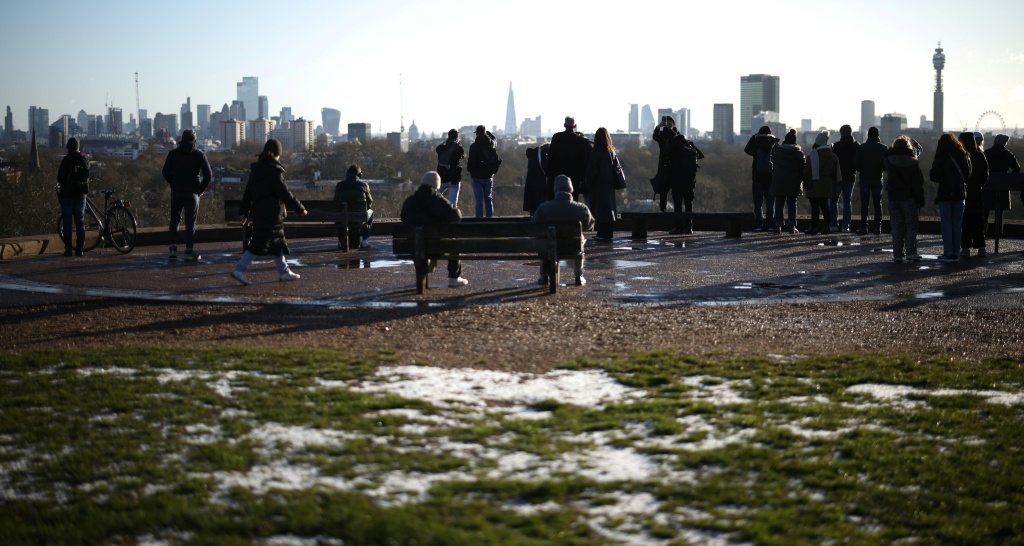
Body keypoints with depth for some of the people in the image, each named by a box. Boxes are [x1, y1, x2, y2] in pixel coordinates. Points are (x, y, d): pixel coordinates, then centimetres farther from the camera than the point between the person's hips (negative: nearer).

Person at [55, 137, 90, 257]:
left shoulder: (66, 160, -12)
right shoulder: (85, 159, 1)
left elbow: (60, 178, -10)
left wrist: (63, 183, 11)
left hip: (67, 194, -4)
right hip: (80, 194, 4)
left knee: (67, 222, 1)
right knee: (80, 222, 8)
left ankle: (68, 249, -2)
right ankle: (80, 249, 6)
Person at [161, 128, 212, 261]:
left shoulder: (173, 153, 5)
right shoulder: (199, 155, -1)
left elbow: (165, 172, 2)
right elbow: (208, 174, -5)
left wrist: (174, 184, 12)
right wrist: (201, 189, 6)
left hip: (176, 192, 2)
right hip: (192, 192, -2)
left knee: (174, 220, 12)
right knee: (190, 222, 0)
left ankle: (173, 248, 3)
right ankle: (189, 251, -2)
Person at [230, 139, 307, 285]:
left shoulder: (255, 170, 10)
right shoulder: (274, 170, -14)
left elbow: (248, 192, 14)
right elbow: (284, 193, -14)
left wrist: (244, 211, 21)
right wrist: (300, 208, -7)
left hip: (258, 213, 9)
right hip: (271, 215, -9)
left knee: (278, 242, 17)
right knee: (259, 244, -7)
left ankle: (284, 271, 23)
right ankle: (240, 269, -11)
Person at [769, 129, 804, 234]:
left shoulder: (777, 150, 4)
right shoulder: (799, 152, 2)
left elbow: (773, 163, 10)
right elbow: (802, 167, 2)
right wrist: (801, 179, 6)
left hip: (778, 181, 0)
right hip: (793, 181, 0)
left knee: (779, 204, 3)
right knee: (792, 204, 5)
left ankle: (778, 226, -3)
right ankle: (792, 226, -1)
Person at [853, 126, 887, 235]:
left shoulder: (861, 147, -5)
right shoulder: (882, 148, -2)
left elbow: (855, 164, -6)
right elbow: (886, 164, -2)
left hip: (865, 178, -1)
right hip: (877, 179, 1)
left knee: (864, 204, 1)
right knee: (877, 204, 7)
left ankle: (864, 227, -4)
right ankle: (877, 227, 4)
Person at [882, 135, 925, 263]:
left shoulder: (888, 160, -3)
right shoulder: (913, 162, -8)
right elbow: (919, 183, -7)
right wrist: (921, 200, -1)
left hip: (893, 198, 2)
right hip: (909, 199, -2)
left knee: (897, 228, 7)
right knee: (911, 226, 5)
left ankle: (897, 255, 5)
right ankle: (911, 252, -4)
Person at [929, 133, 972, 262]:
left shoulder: (940, 158, -11)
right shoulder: (964, 157, 3)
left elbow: (934, 176, -10)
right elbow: (968, 175, 8)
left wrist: (930, 172, 10)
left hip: (945, 194, -4)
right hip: (960, 194, 4)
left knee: (946, 224, 0)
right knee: (957, 224, 8)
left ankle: (948, 253, -4)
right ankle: (956, 253, 9)